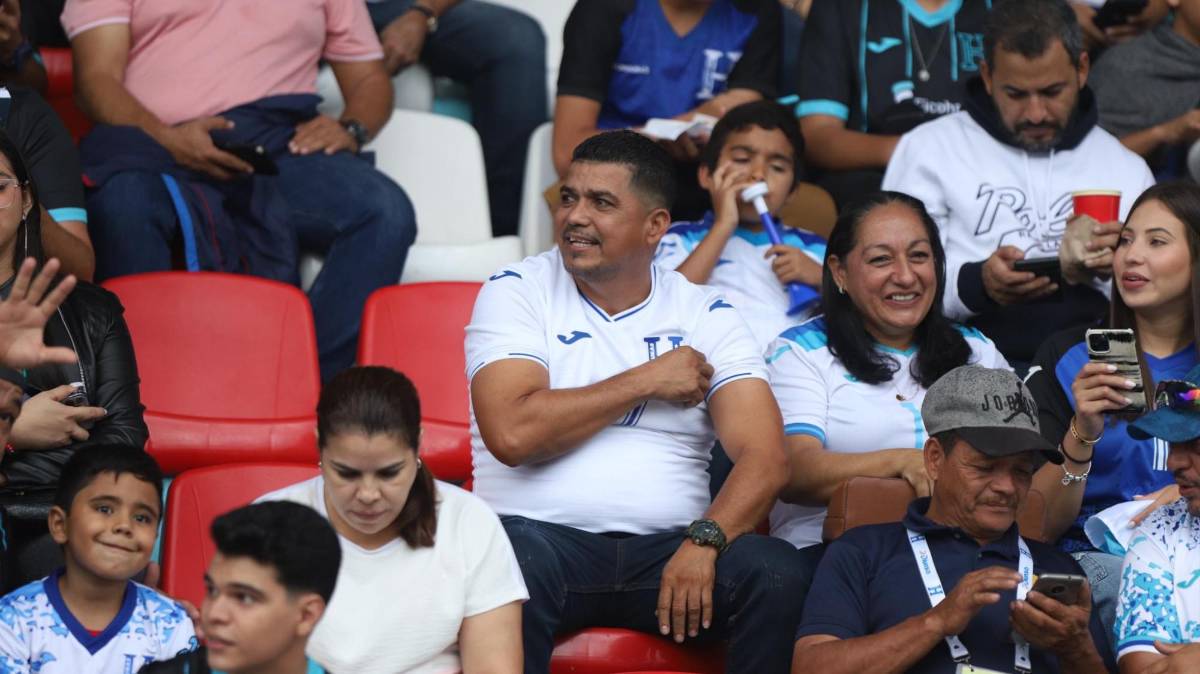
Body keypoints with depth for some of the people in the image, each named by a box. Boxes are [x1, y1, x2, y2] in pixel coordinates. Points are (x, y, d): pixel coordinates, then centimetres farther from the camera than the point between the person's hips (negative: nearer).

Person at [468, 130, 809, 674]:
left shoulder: (705, 315, 11)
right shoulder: (515, 293, 5)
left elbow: (763, 458, -2)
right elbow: (512, 434, -12)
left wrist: (704, 541, -22)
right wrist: (647, 381, -4)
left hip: (667, 548, 3)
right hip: (545, 534, -2)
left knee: (779, 574, -26)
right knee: (514, 558, -38)